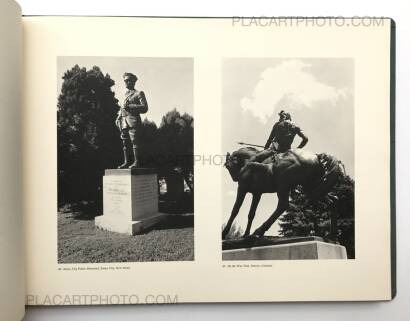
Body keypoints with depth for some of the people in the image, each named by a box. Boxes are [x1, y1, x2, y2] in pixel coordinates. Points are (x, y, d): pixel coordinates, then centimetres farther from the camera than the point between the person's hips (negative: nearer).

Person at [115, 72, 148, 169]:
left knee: (134, 141, -10)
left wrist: (130, 106, -13)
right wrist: (118, 118, 13)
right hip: (124, 121, 7)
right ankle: (126, 162, 9)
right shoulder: (126, 95, 23)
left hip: (133, 120, -7)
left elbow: (144, 108, -8)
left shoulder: (139, 93, 2)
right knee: (124, 142, 5)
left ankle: (136, 162, -8)